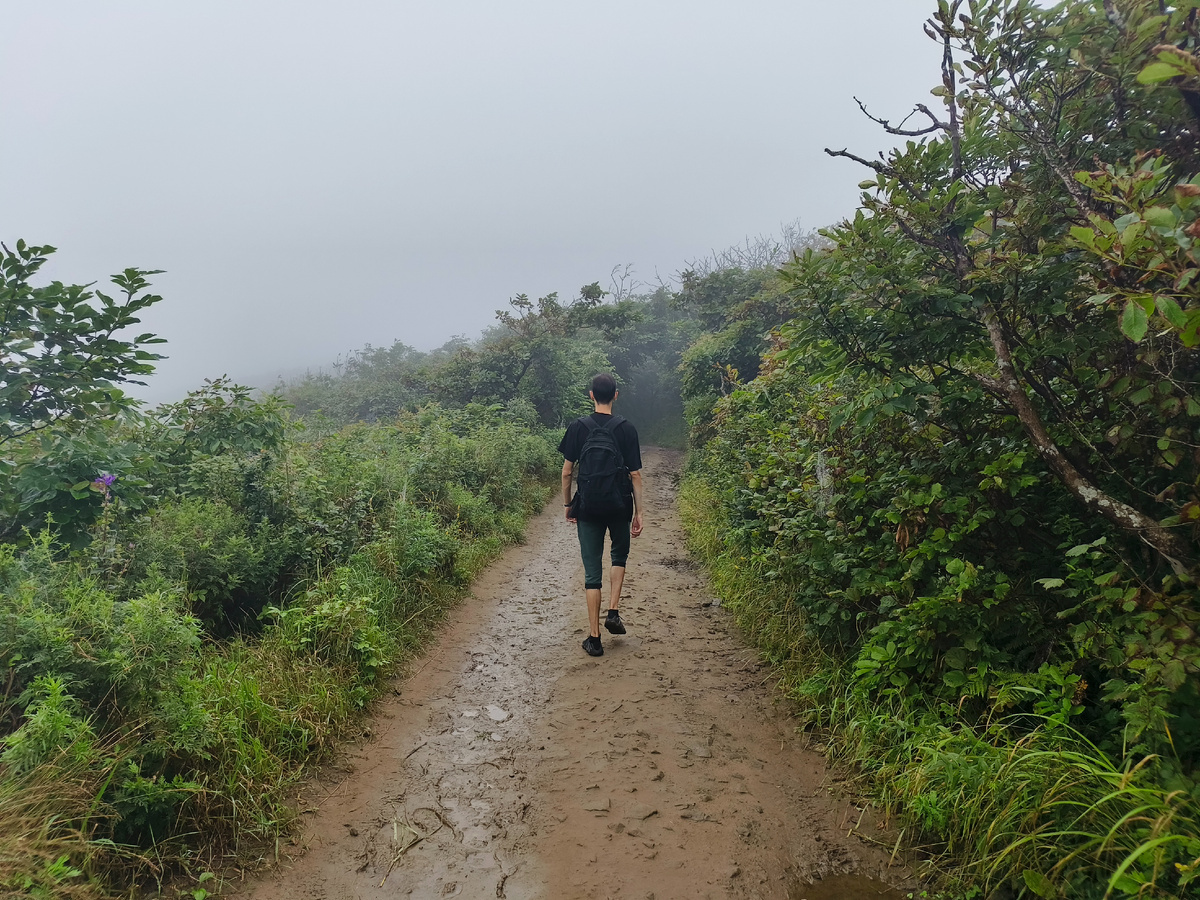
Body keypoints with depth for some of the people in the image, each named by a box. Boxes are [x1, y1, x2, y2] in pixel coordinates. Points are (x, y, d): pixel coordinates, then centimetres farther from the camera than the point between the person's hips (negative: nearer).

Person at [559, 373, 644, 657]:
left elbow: (567, 471, -2)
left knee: (592, 572, 6)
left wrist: (567, 505, 10)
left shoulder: (578, 427, -4)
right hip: (620, 507, 0)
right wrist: (639, 513, 1)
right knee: (619, 556, 27)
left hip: (588, 508, 0)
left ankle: (594, 638, 8)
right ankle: (613, 612, 14)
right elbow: (635, 475, -5)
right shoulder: (627, 429, -5)